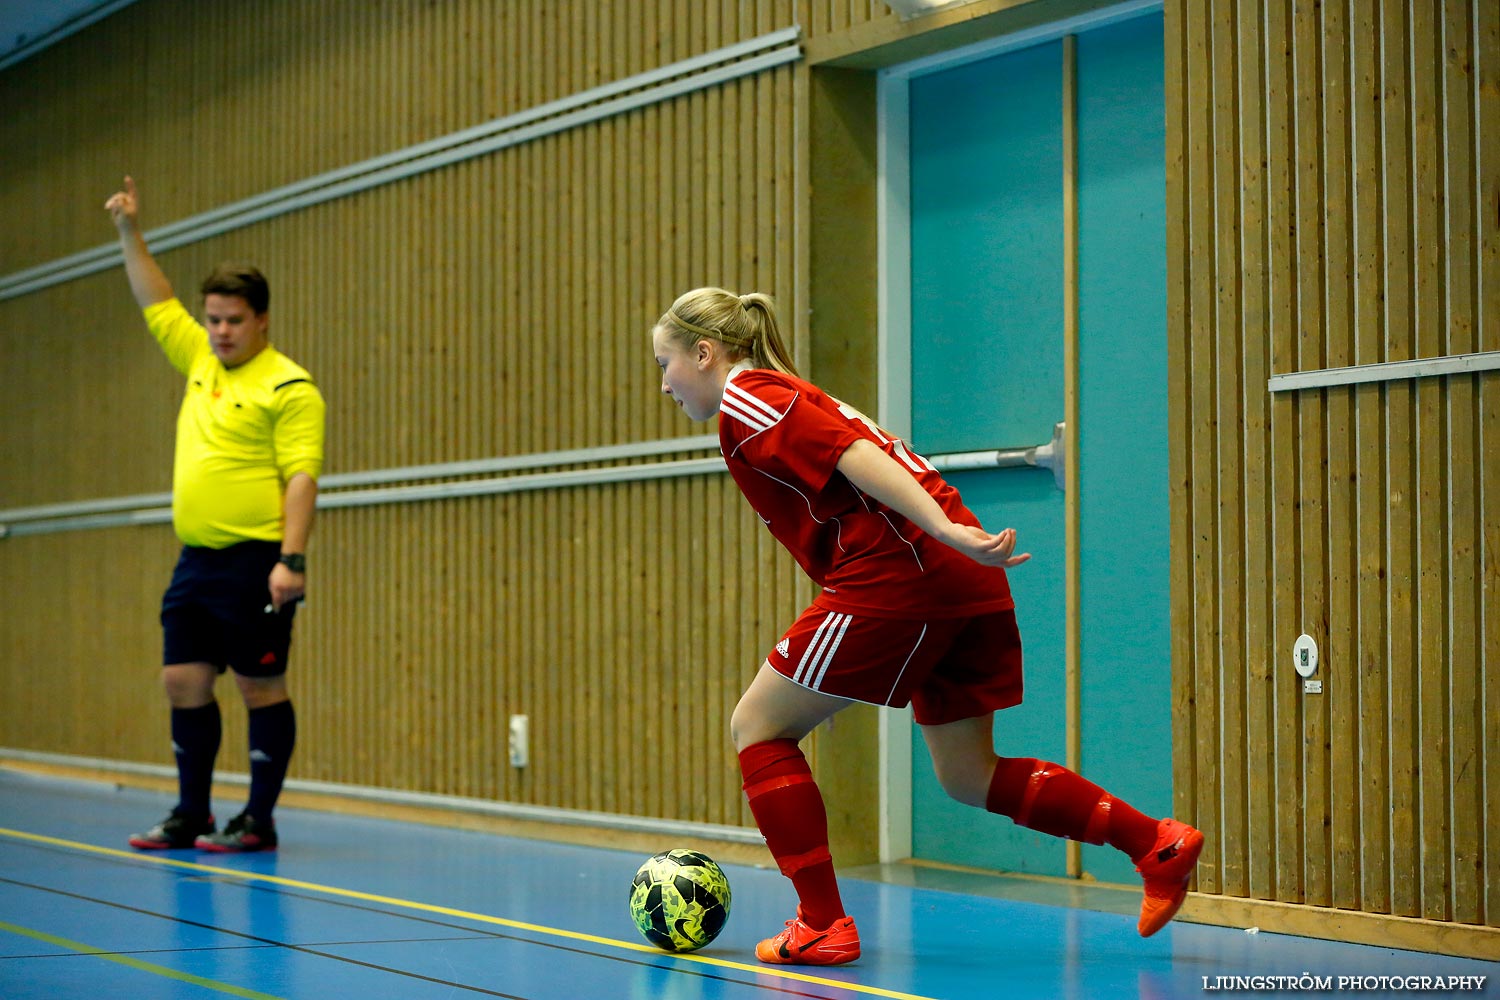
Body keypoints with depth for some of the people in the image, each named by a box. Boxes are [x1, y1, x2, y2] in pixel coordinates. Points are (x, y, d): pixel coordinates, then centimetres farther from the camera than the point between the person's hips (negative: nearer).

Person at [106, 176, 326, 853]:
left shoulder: (288, 387, -9)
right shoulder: (200, 360, 15)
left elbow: (301, 478, -15)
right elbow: (157, 304, 28)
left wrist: (291, 558, -23)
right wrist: (130, 235, 23)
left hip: (253, 562, -8)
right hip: (195, 561, 8)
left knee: (261, 688, -2)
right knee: (183, 682, 9)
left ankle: (258, 822, 4)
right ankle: (191, 816, 17)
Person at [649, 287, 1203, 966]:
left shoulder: (746, 401, -1)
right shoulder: (790, 399, 29)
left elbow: (853, 455, -15)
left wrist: (946, 532, -26)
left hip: (898, 572, -9)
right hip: (967, 582, 9)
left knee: (757, 727, 4)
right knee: (968, 776, 18)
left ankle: (822, 926, 2)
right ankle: (1156, 843, 13)